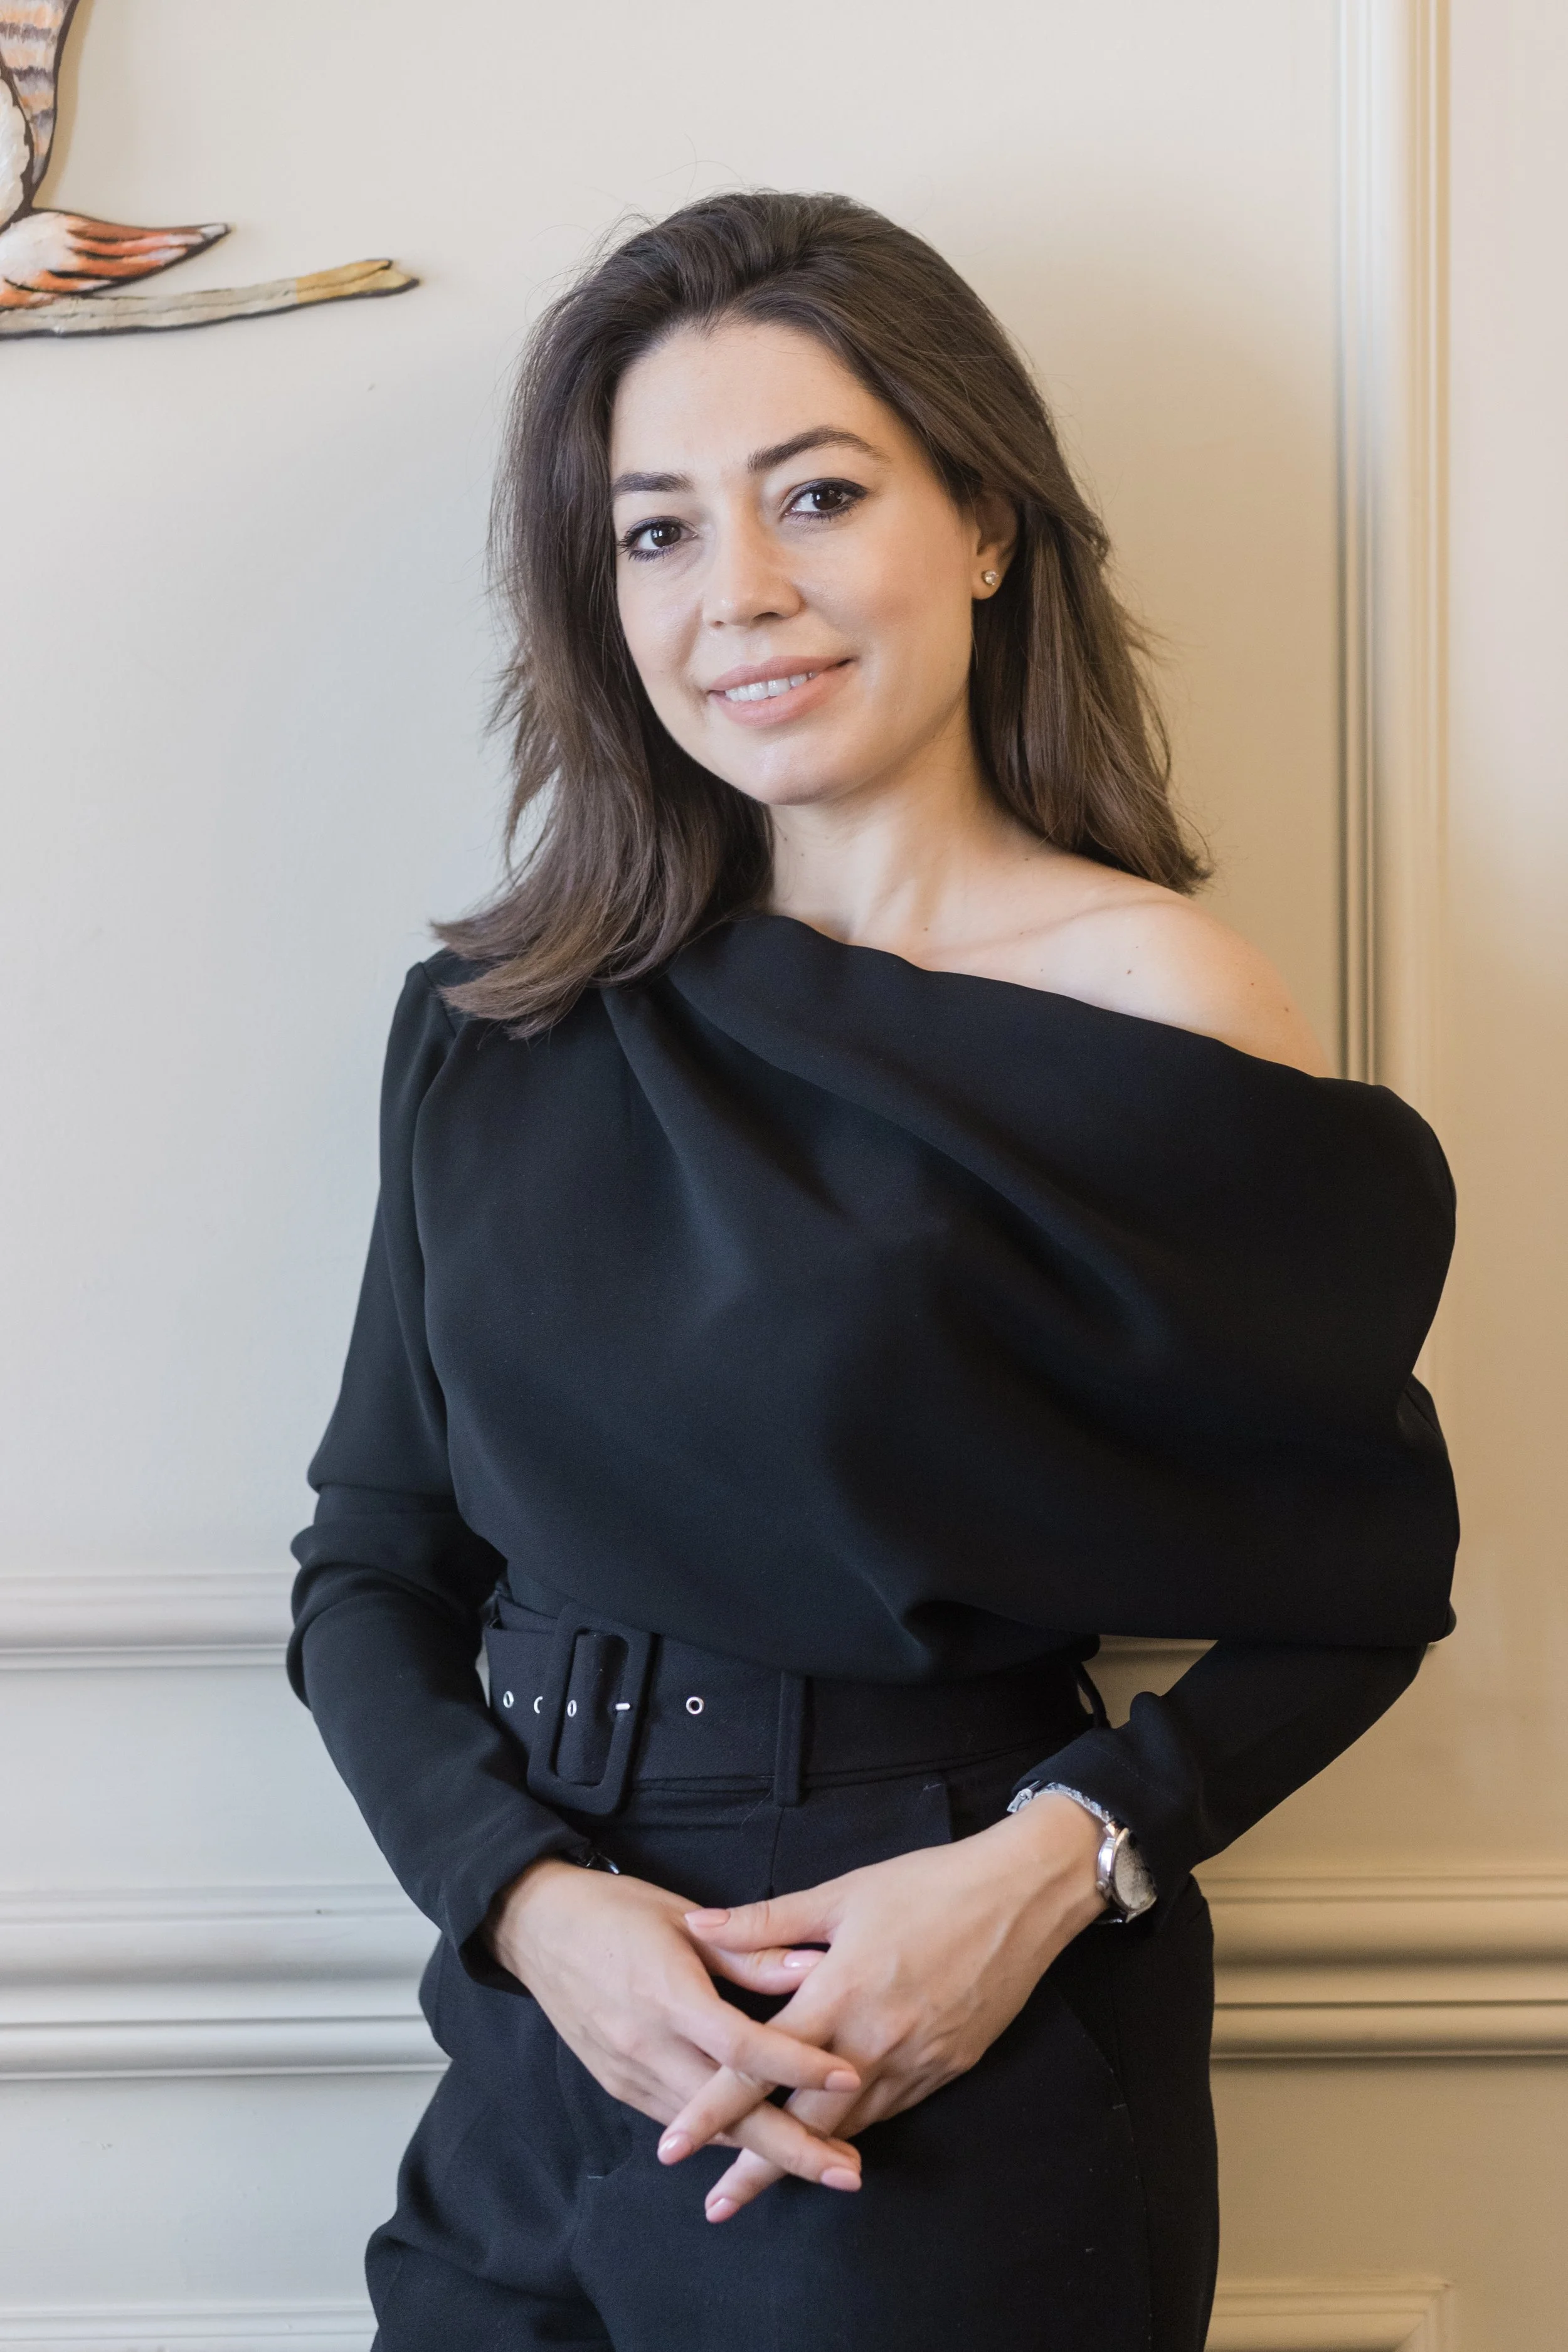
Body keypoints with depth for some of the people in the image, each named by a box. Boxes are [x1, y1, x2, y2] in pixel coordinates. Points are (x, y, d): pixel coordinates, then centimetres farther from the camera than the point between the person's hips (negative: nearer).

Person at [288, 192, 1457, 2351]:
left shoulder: (1150, 1005, -10)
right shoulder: (498, 1036, 1)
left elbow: (1365, 1582, -3)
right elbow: (370, 1564, 5)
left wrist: (1063, 1861, -17)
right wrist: (527, 1894, -12)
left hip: (967, 2093, -3)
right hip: (550, 2049, 4)